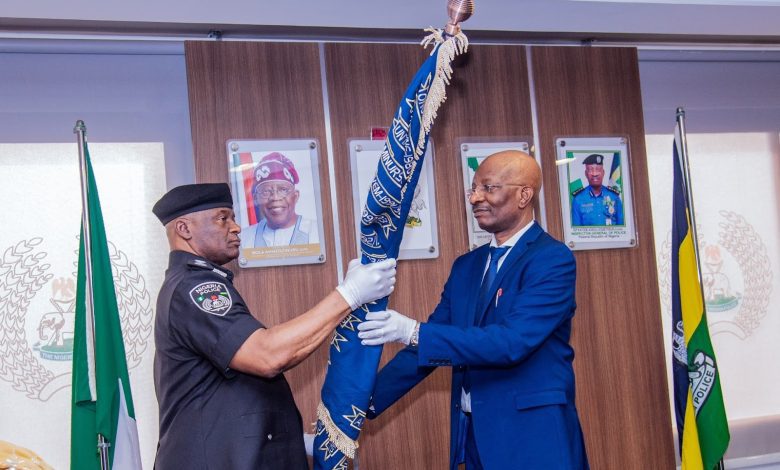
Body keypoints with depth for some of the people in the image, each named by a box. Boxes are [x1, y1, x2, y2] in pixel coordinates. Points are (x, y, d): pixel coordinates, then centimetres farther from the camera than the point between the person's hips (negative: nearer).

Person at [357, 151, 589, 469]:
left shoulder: (553, 259, -12)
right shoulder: (466, 266, 10)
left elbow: (513, 341, -23)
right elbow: (425, 346, 11)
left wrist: (415, 332, -27)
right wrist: (366, 401, 2)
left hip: (533, 436, -6)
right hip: (473, 435, 6)